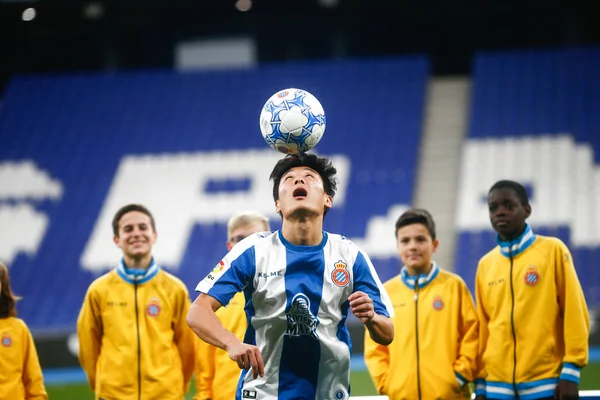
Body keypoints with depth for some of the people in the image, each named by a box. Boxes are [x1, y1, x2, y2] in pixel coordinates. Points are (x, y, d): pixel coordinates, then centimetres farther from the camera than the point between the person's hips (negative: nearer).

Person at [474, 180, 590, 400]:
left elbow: (575, 314, -2)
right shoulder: (485, 265, 12)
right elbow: (482, 326, 15)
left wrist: (571, 371, -9)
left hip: (546, 382, -4)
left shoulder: (553, 250, 1)